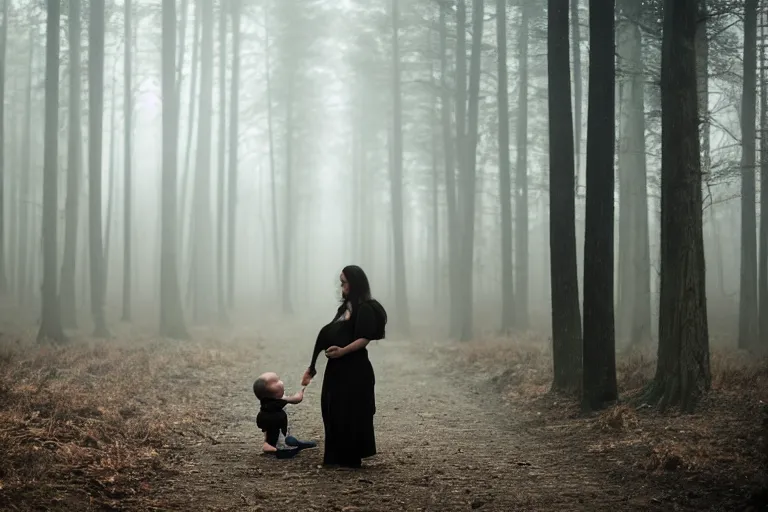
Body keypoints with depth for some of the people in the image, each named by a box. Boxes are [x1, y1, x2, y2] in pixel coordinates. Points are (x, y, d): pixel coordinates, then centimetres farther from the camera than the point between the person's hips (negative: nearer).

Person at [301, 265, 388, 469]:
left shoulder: (365, 308, -11)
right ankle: (337, 456, 19)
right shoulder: (345, 307, 16)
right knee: (335, 412, 11)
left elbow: (365, 338, -18)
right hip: (338, 368, 9)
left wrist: (343, 350, -30)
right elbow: (330, 335, 17)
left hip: (354, 370, -9)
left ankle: (352, 458, 4)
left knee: (351, 413, -4)